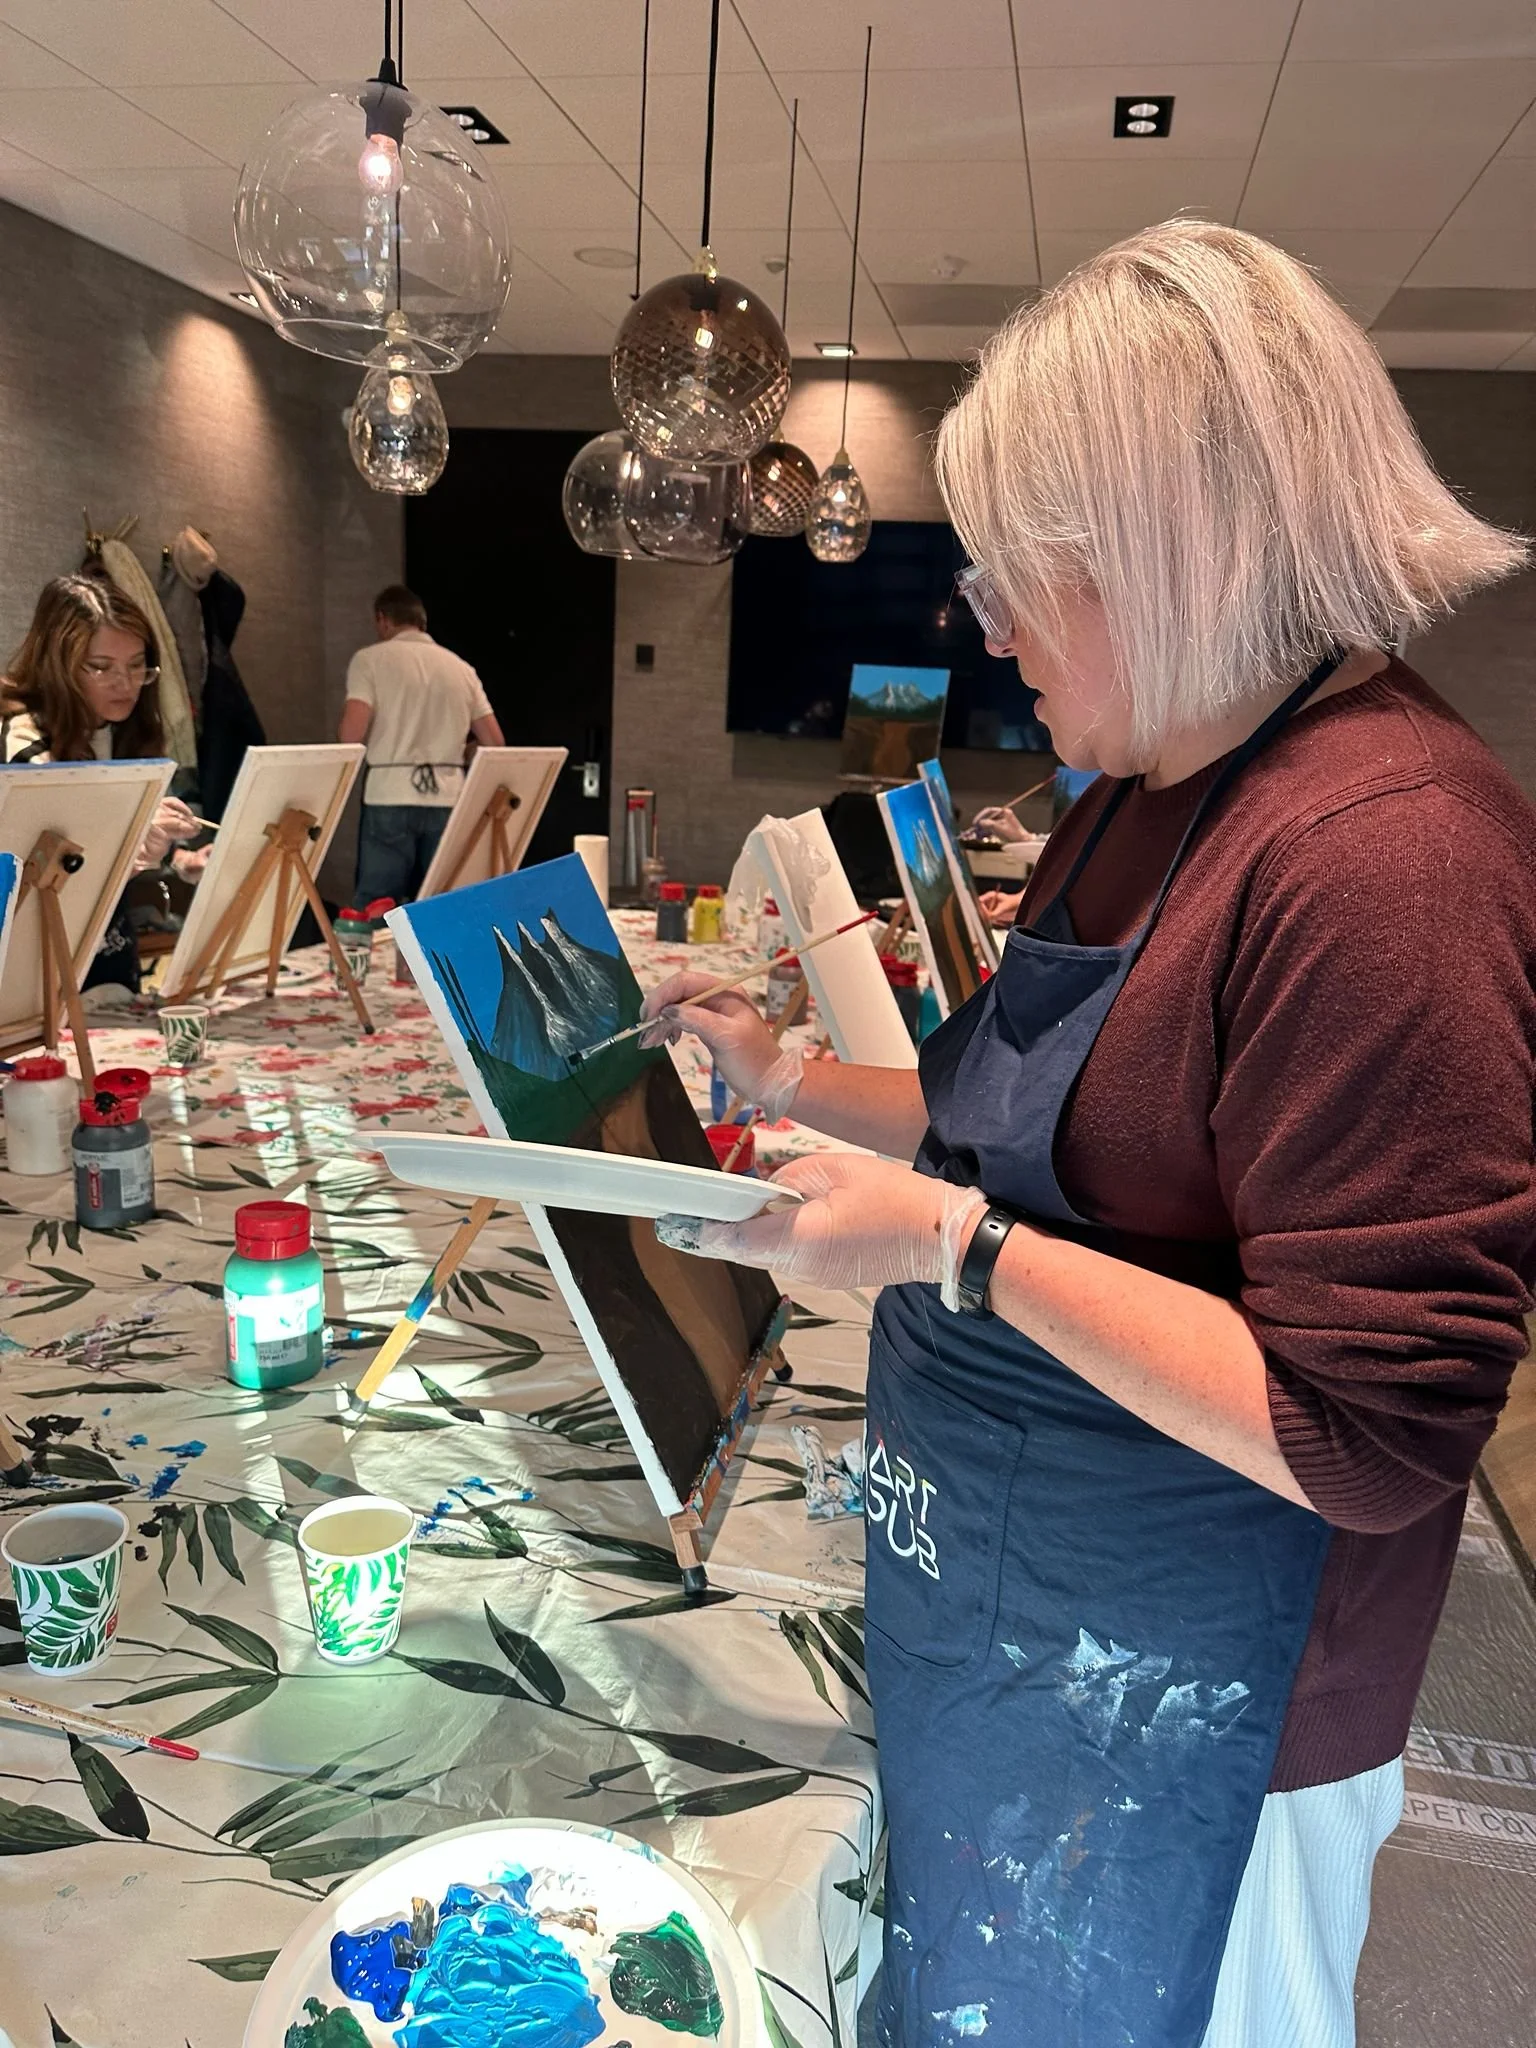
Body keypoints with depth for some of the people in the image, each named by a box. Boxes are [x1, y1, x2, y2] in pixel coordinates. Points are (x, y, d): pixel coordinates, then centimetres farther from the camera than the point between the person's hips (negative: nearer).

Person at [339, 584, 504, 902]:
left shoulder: (370, 659, 2)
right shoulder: (461, 667, 13)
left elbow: (351, 733, -11)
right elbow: (494, 742, 9)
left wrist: (341, 728, 13)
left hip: (390, 798, -3)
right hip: (448, 799, 4)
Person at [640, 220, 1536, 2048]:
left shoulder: (1387, 847, -27)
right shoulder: (1147, 797, 4)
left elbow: (1369, 1434, -27)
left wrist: (955, 1249, -27)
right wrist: (790, 1080, 4)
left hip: (1166, 1715, -8)